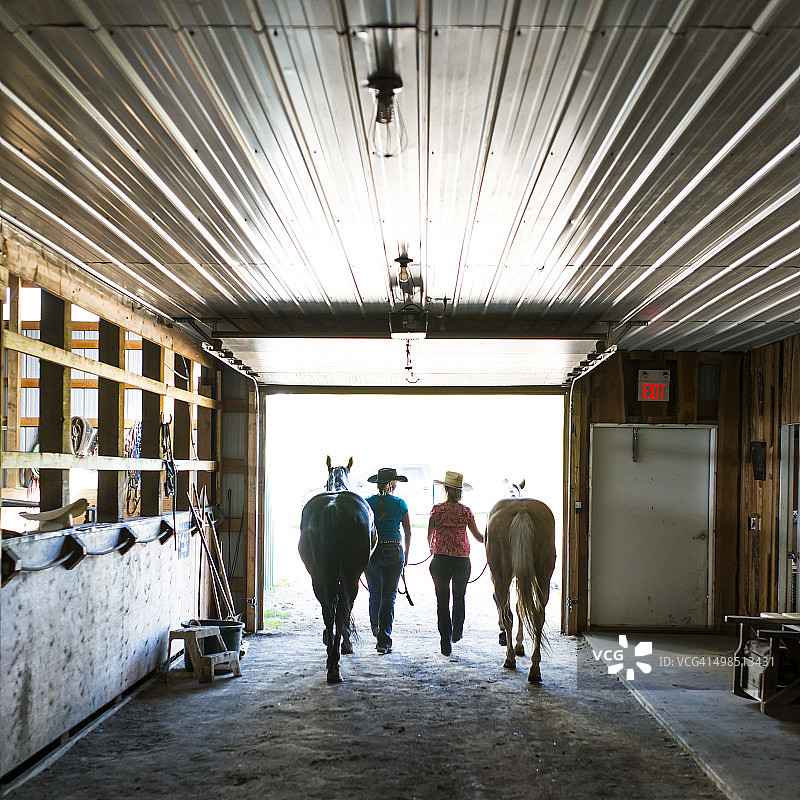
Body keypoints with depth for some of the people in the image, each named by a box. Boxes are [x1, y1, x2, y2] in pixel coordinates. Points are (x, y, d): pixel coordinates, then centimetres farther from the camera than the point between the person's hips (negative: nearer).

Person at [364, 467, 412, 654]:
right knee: (389, 597, 3)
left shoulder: (367, 503, 0)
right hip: (393, 552, -2)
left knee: (374, 593, 20)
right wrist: (406, 554, 18)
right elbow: (408, 533, 5)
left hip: (370, 552, 2)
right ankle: (384, 641, -1)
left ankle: (376, 628, 38)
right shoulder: (399, 503, -2)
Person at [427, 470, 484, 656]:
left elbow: (429, 534, -2)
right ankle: (457, 633, 38)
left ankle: (446, 643, 0)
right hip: (462, 560, 1)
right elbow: (478, 536, 1)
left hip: (440, 559, -1)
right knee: (459, 597, 22)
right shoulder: (465, 511, -2)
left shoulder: (437, 509, -5)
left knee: (442, 601, 4)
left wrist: (432, 548, 19)